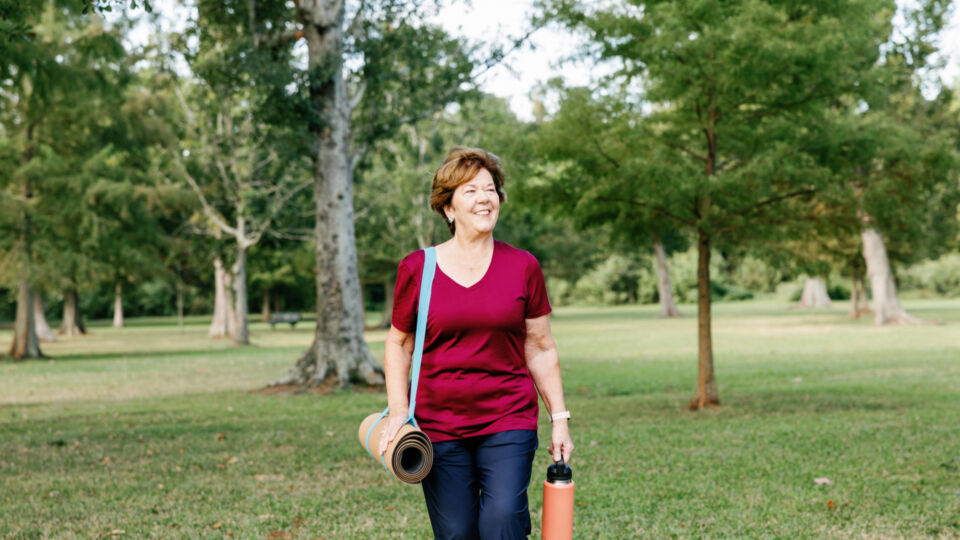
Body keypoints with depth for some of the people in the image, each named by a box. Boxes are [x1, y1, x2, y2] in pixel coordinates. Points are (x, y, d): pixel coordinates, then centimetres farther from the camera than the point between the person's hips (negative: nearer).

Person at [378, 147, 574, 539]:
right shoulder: (416, 268, 0)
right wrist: (398, 410, -1)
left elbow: (541, 349, 8)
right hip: (438, 426, 0)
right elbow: (398, 344, 11)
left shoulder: (522, 267, 2)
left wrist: (559, 419, 6)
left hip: (508, 422, 0)